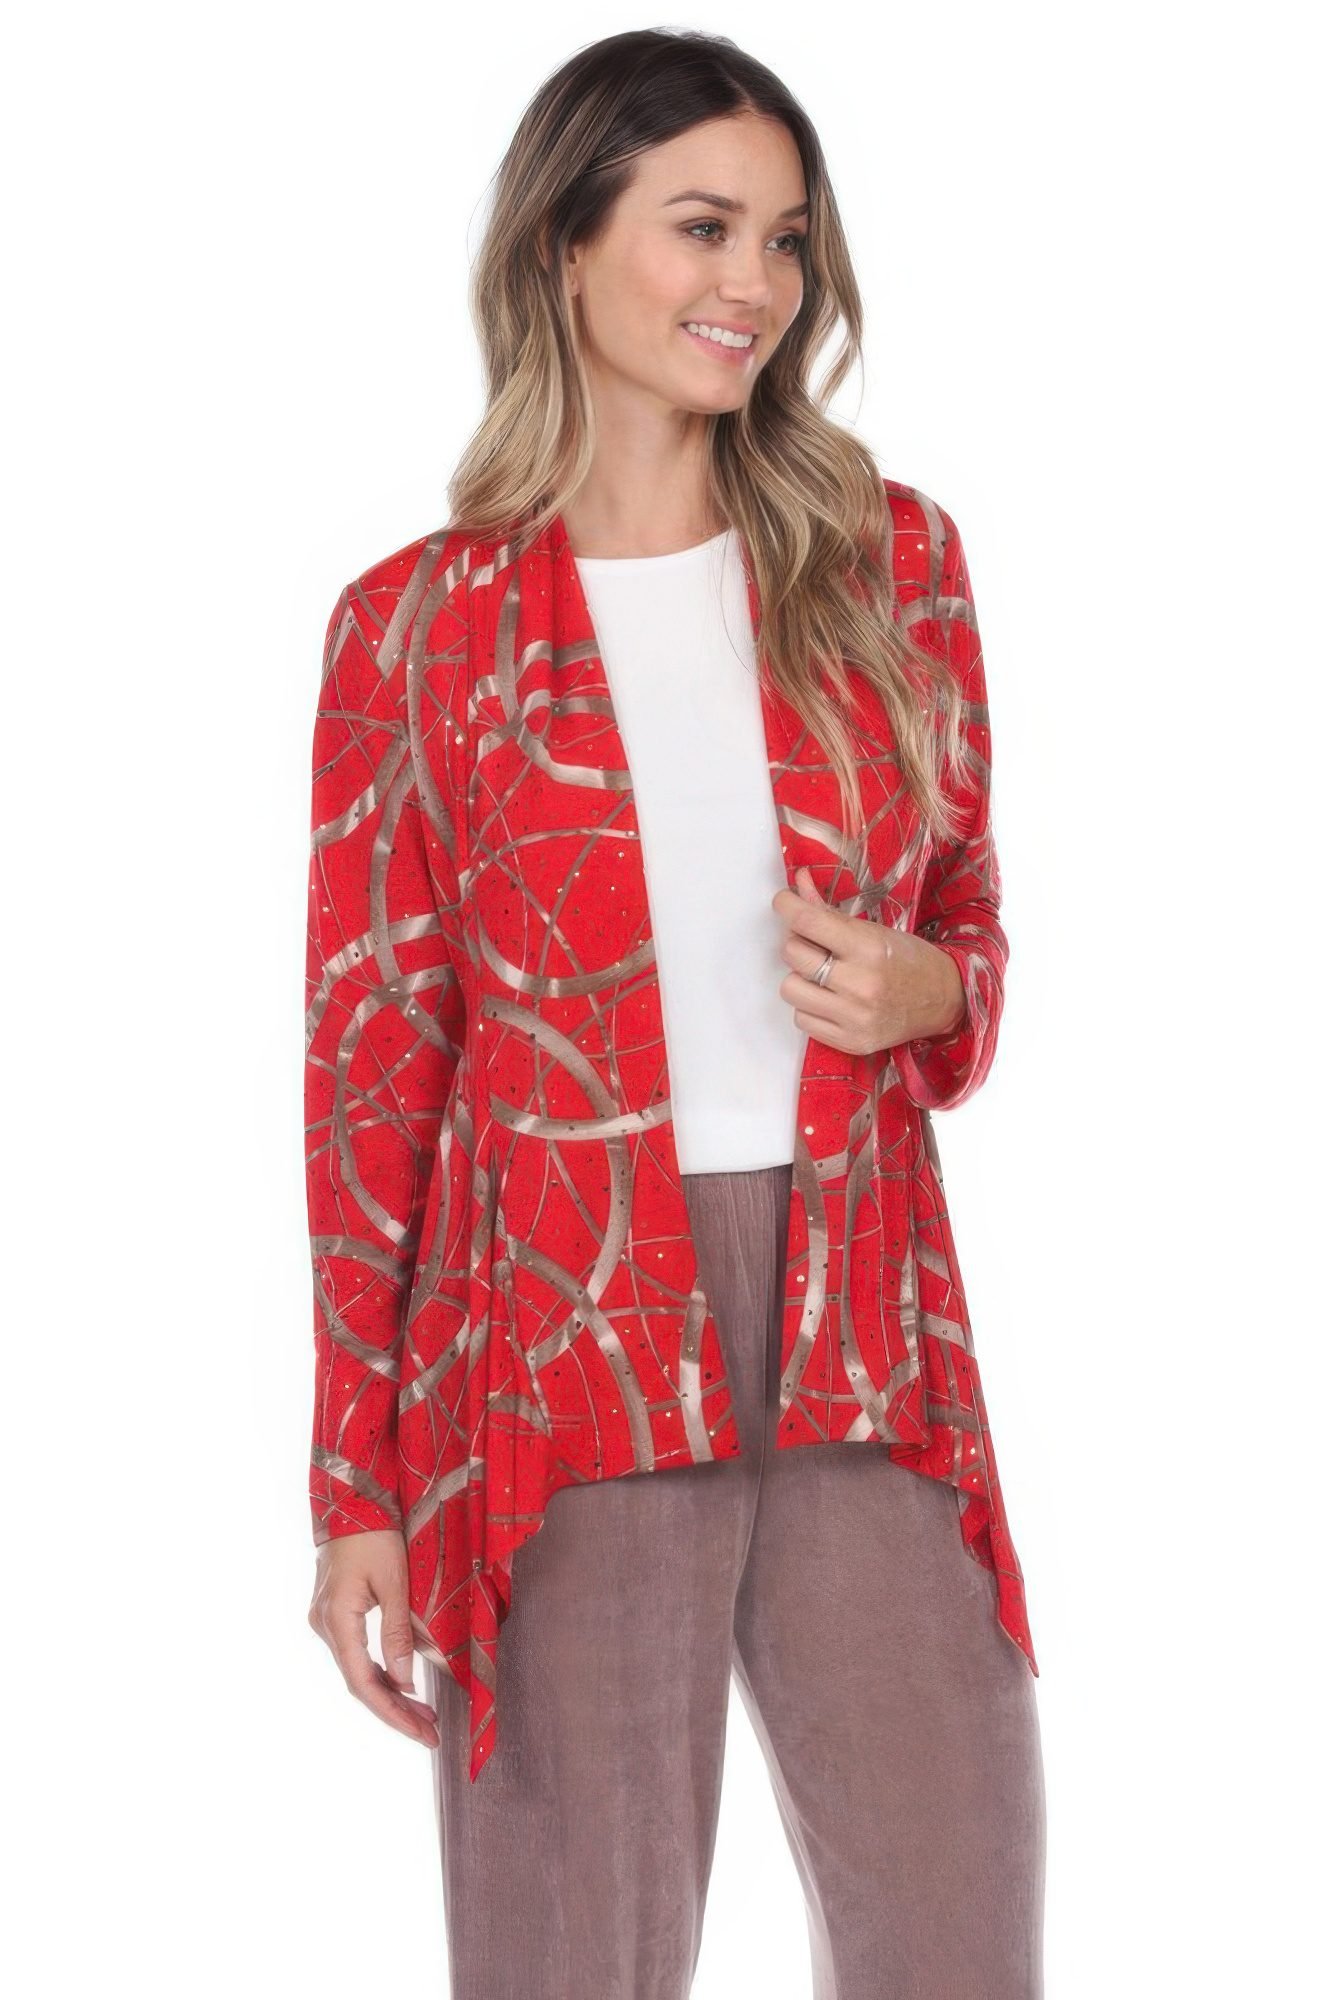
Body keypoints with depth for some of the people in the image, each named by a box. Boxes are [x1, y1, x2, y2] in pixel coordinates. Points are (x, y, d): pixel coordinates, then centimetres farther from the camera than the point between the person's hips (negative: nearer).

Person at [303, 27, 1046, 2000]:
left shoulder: (891, 559, 8)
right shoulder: (420, 624, 1)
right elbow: (370, 1058, 2)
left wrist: (918, 991, -8)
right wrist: (357, 1487, 0)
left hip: (864, 1339, 2)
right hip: (557, 1347, -2)